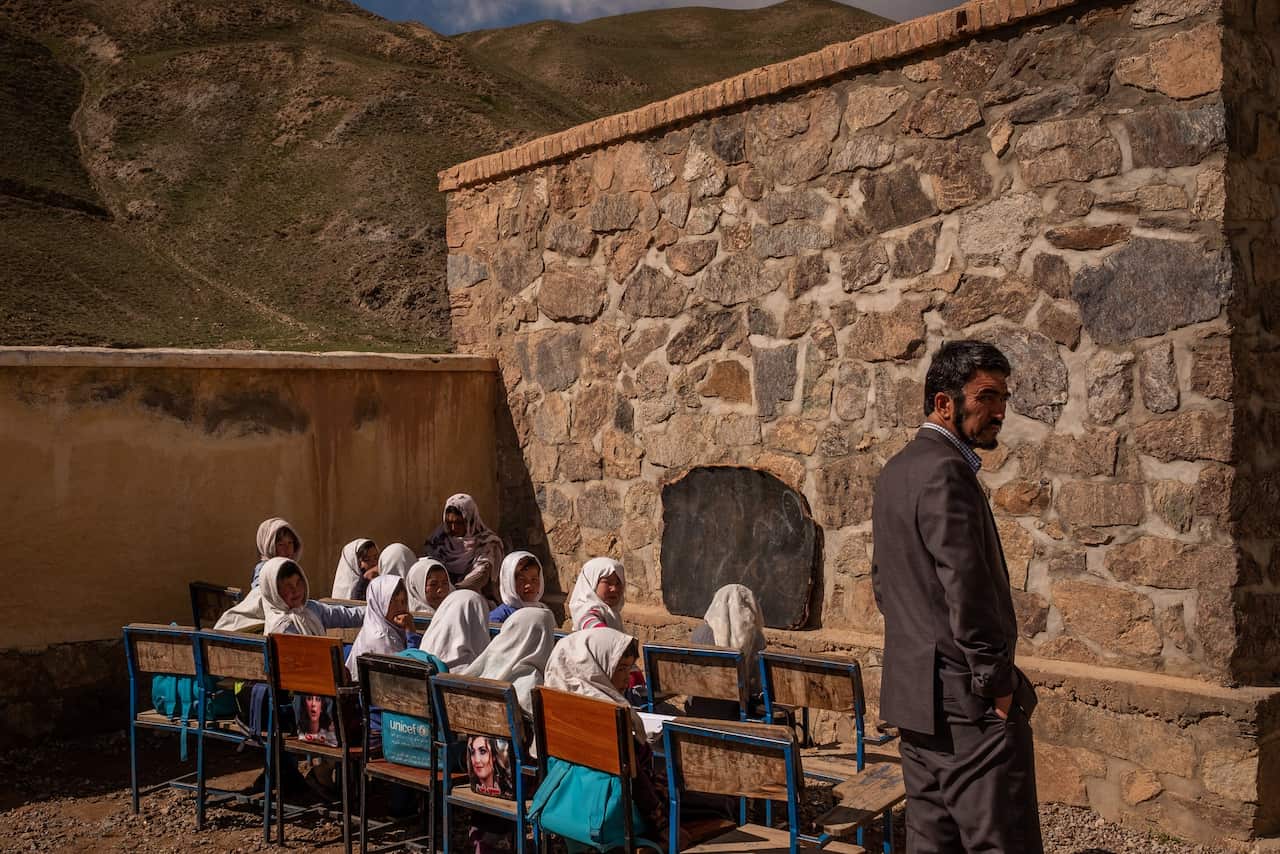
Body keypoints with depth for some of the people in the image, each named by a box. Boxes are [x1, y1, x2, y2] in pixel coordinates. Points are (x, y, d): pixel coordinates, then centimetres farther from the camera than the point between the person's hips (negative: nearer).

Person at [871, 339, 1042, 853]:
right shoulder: (947, 471, -15)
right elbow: (966, 586, -21)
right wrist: (998, 683, -13)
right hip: (967, 700, -10)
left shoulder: (895, 471, 15)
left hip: (912, 691, 10)